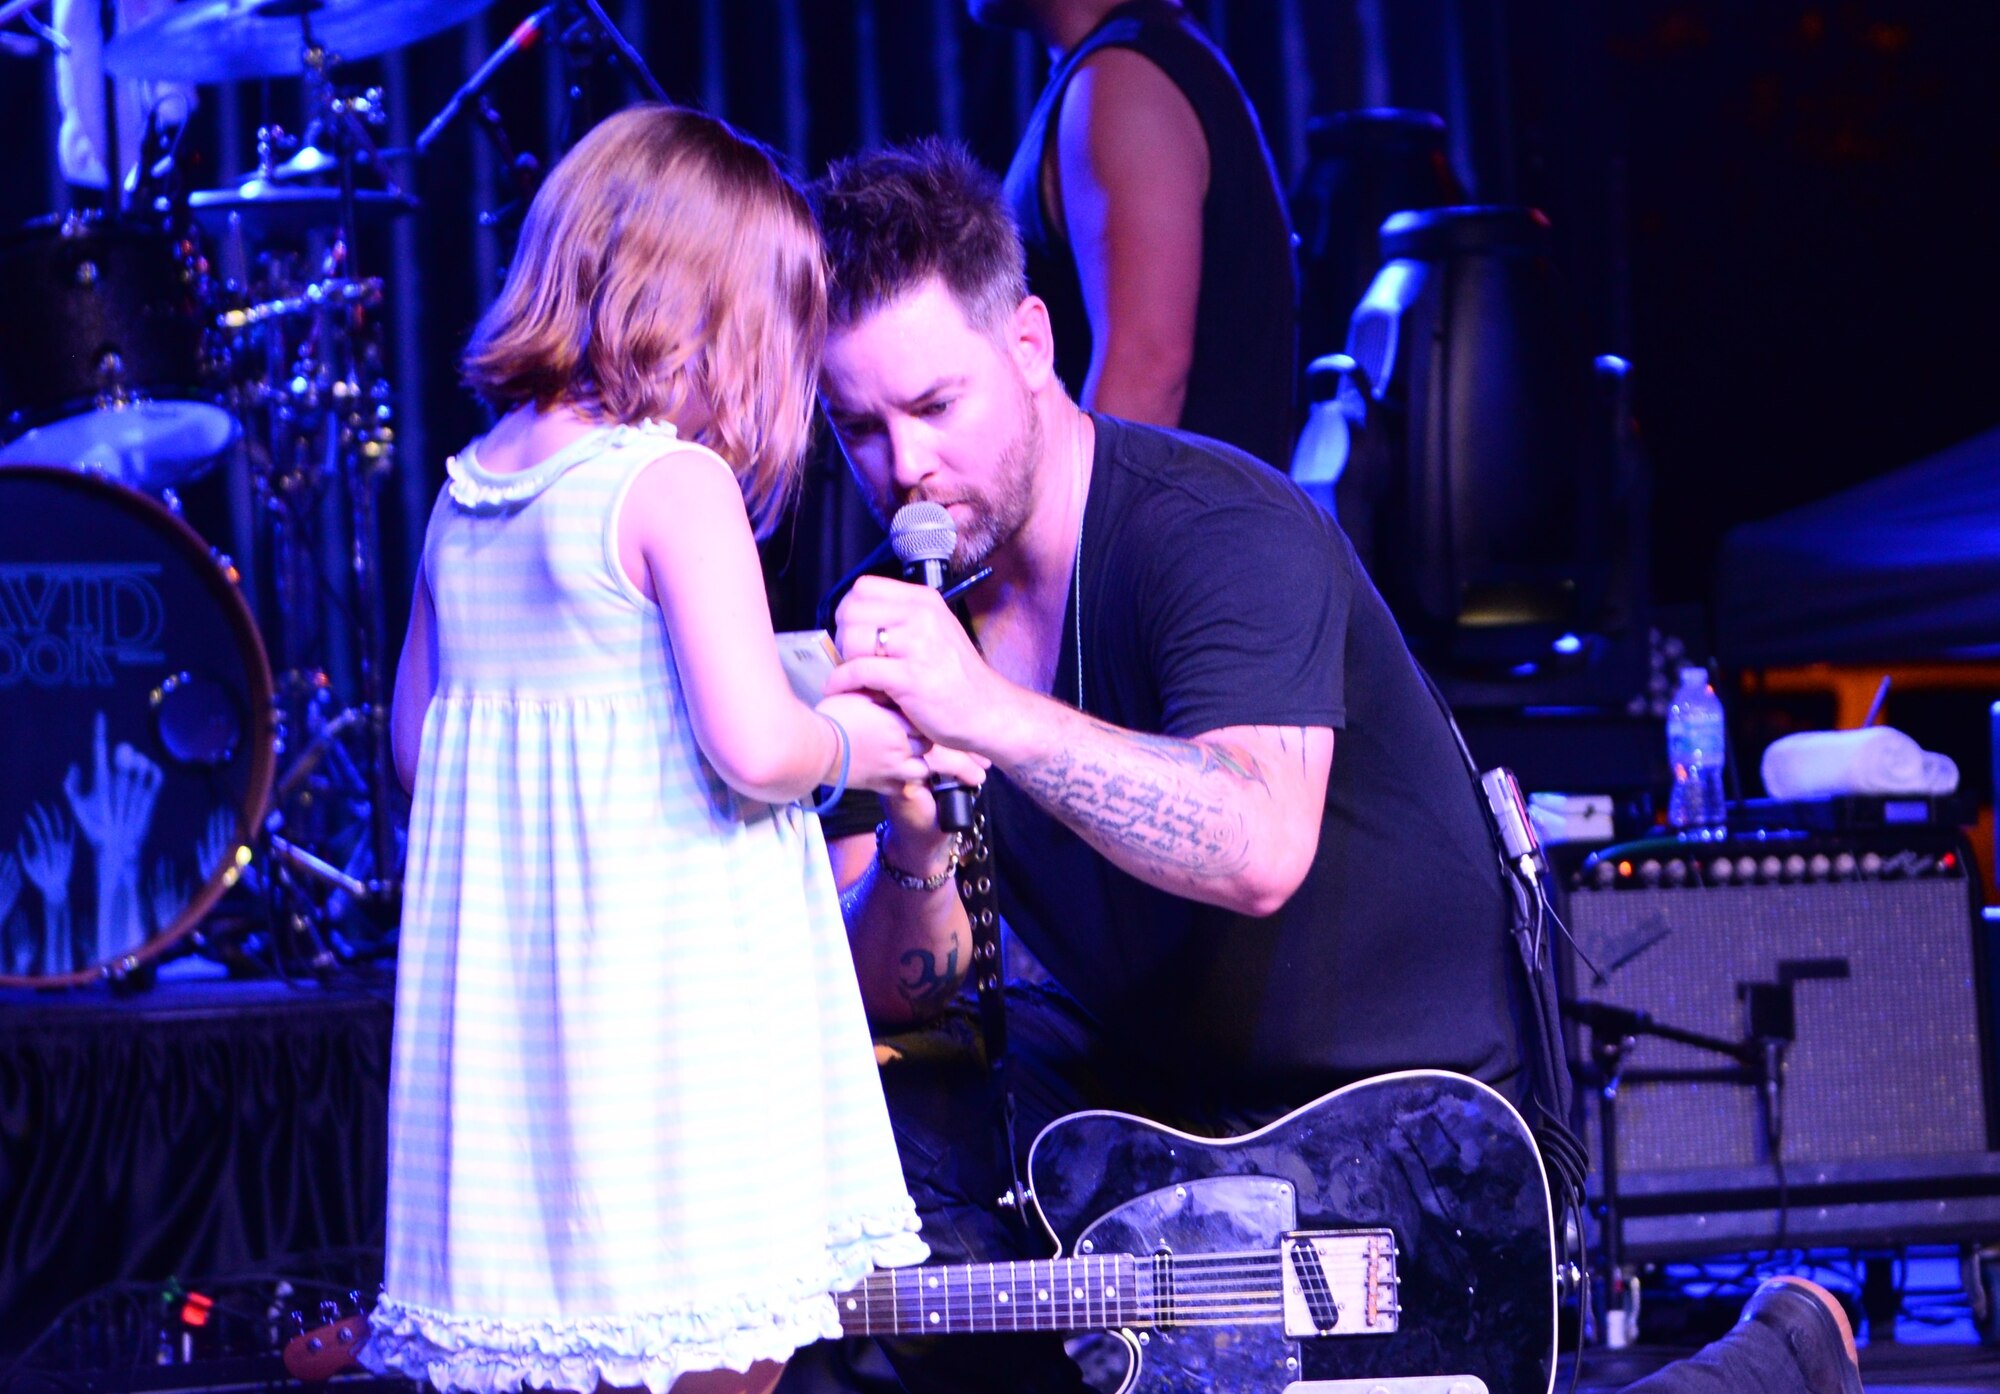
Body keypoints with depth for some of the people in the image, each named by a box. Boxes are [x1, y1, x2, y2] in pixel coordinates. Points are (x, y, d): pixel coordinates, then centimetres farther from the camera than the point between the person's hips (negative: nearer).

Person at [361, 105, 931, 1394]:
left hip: (499, 993, 8)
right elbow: (753, 746, -19)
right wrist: (853, 745, 0)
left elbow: (415, 742, 18)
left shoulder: (464, 495, 10)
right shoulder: (674, 482, -13)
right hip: (668, 980, -8)